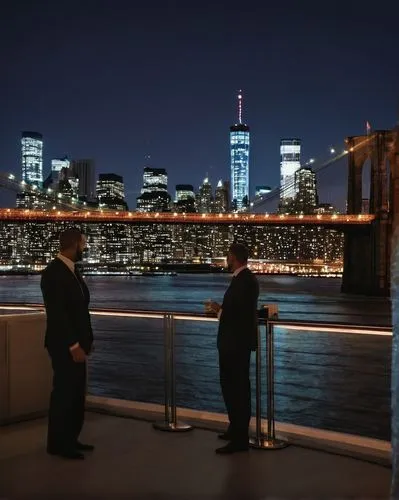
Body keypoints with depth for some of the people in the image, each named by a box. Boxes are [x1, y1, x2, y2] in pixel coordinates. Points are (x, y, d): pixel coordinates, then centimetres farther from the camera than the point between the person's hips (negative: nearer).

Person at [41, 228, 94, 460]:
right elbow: (57, 313, -22)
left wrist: (86, 340, 12)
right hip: (64, 346, -9)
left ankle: (70, 439, 24)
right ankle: (58, 444, 13)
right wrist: (73, 345, -22)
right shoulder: (53, 272, -17)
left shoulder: (72, 270, 11)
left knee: (76, 393, 13)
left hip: (76, 343, 9)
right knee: (64, 393, 0)